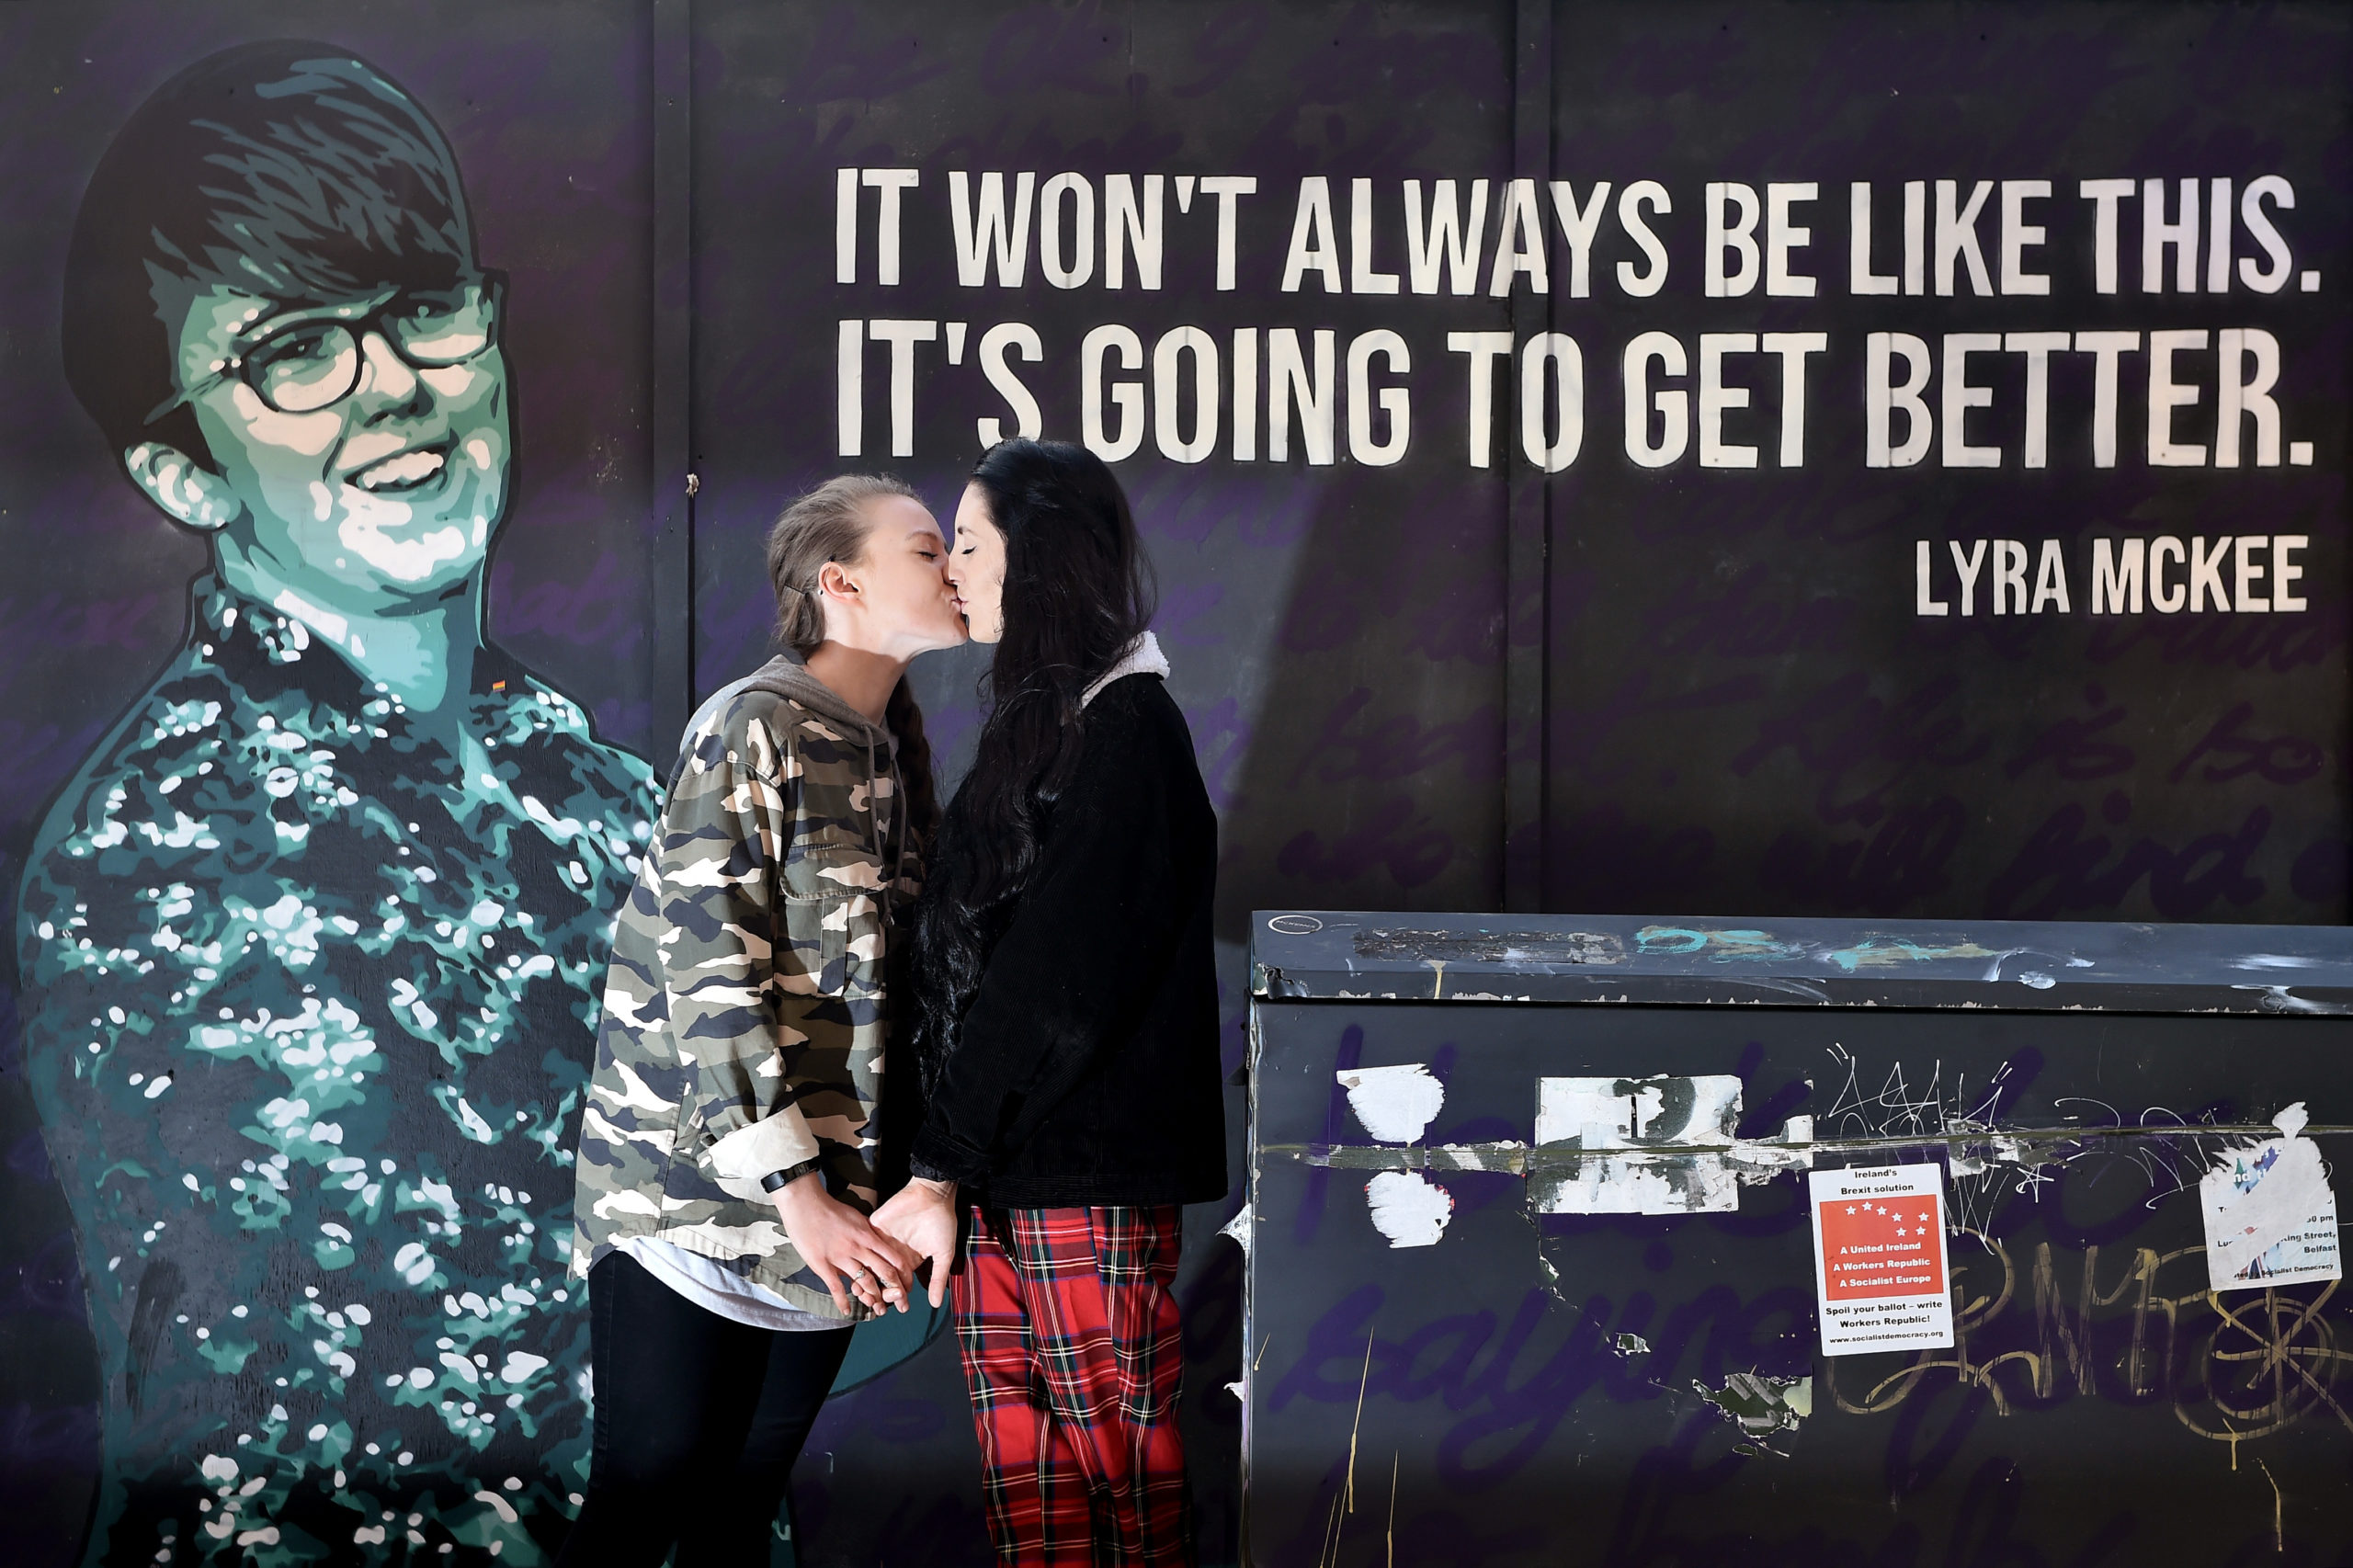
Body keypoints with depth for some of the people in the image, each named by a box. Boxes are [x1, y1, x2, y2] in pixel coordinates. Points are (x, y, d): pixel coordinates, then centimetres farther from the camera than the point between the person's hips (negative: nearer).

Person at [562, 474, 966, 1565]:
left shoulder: (892, 740, 12)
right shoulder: (755, 727, -12)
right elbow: (710, 976, -17)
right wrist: (797, 1194, -20)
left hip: (829, 1199, 7)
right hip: (694, 1193, -7)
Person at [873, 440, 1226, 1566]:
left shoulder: (1126, 731, -12)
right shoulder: (1039, 718, 16)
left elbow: (1056, 979, -17)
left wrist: (939, 1169, -16)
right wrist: (946, 1160, 12)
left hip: (1088, 1169, -8)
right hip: (1004, 1156, 8)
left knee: (1112, 1444, 0)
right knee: (1018, 1451, 10)